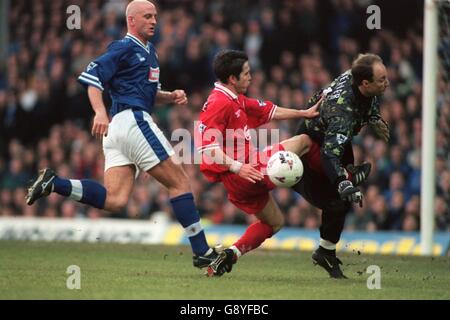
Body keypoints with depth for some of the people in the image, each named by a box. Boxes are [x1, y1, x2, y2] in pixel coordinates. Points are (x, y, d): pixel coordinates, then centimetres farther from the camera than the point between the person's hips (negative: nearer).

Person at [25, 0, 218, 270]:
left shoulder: (149, 51, 24)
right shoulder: (125, 48, -4)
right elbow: (91, 78, -13)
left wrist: (171, 96, 12)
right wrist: (100, 112, -27)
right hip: (133, 120, -9)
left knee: (115, 200, -4)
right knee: (179, 181, -4)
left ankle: (54, 184, -9)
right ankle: (202, 251, -3)